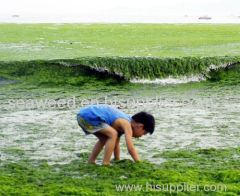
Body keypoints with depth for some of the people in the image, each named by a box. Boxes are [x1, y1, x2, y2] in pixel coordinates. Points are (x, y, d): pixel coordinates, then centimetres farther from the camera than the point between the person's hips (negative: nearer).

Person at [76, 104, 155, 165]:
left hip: (83, 115, 10)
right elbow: (131, 148, -18)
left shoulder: (122, 123, 16)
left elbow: (116, 143, 27)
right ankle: (105, 165, -11)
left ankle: (90, 163, 29)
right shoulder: (127, 125, -12)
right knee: (112, 134, -17)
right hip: (87, 116, -10)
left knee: (105, 139, 27)